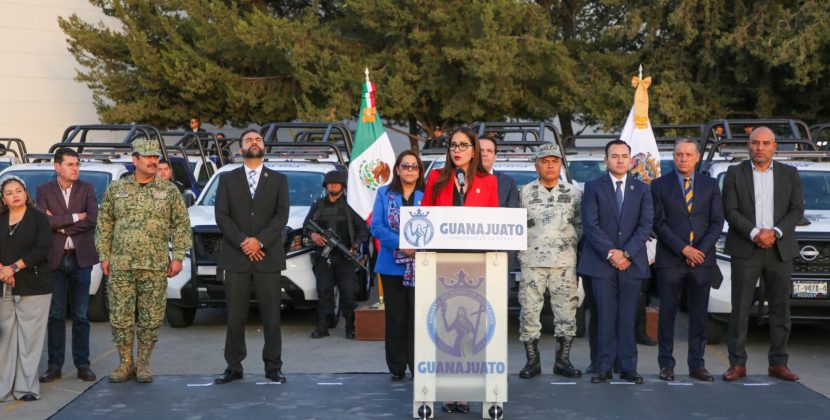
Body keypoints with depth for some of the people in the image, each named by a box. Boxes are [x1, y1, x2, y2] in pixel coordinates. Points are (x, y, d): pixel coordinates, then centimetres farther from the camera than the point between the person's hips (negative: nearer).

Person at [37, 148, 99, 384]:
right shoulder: (44, 191, 2)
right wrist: (75, 217, -11)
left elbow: (93, 220, -9)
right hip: (55, 258, -1)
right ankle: (54, 365, 10)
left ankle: (82, 364, 12)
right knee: (55, 315, 4)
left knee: (80, 315, 6)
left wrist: (59, 224, -10)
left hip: (81, 258, 1)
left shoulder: (87, 189, 5)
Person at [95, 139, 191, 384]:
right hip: (120, 266, 1)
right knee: (120, 317, 2)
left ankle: (143, 364, 14)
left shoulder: (169, 191, 5)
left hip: (155, 267, -1)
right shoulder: (116, 189, 8)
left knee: (151, 318, 2)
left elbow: (181, 225, 5)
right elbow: (104, 224, 11)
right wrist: (104, 256, 5)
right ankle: (125, 364, 14)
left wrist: (177, 257, -2)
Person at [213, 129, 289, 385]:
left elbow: (282, 215, 0)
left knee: (271, 316, 1)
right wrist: (243, 243, -10)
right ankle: (234, 367, 8)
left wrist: (260, 241, -13)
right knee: (235, 317, 2)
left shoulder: (278, 180, 11)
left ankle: (273, 367, 8)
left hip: (268, 258, 0)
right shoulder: (228, 180, 11)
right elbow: (221, 216, 2)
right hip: (235, 258, 0)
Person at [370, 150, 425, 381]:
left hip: (420, 265, -1)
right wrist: (400, 244, -15)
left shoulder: (426, 196, 5)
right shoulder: (384, 194, 8)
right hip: (392, 264, 1)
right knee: (396, 317, 7)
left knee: (418, 316, -5)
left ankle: (419, 367, 1)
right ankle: (396, 367, 16)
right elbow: (377, 227, -2)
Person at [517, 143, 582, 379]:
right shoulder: (525, 193, 6)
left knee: (566, 310, 2)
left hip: (565, 261, 1)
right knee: (529, 310, -1)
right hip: (532, 261, -1)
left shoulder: (573, 193, 10)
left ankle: (563, 360, 11)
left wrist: (570, 241, -1)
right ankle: (532, 361, 7)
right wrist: (525, 244, -2)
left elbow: (580, 224, 12)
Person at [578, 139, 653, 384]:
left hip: (632, 262, 2)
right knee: (605, 317, -2)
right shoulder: (593, 187, 6)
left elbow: (646, 225, 2)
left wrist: (626, 253, -10)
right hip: (601, 263, -1)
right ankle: (604, 368, 3)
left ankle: (628, 368, 6)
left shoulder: (642, 189, 11)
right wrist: (610, 253, -12)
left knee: (628, 318, 2)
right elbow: (590, 225, -3)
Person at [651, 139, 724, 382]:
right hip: (670, 260, -2)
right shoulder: (660, 185, 4)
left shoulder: (710, 185, 10)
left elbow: (717, 222, 4)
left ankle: (696, 365, 12)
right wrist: (683, 249, -12)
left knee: (699, 314, 5)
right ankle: (666, 364, 8)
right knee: (667, 314, 1)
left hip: (702, 259, 2)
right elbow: (659, 223, -3)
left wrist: (701, 250, -9)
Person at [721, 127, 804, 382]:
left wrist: (775, 232, -12)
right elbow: (730, 211, -4)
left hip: (780, 250, 2)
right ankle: (737, 364, 3)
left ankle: (778, 363, 12)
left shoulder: (790, 174, 9)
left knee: (780, 308, 5)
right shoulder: (735, 174, 3)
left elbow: (797, 210, 3)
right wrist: (754, 234, -15)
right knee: (740, 309, -2)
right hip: (745, 251, -2)